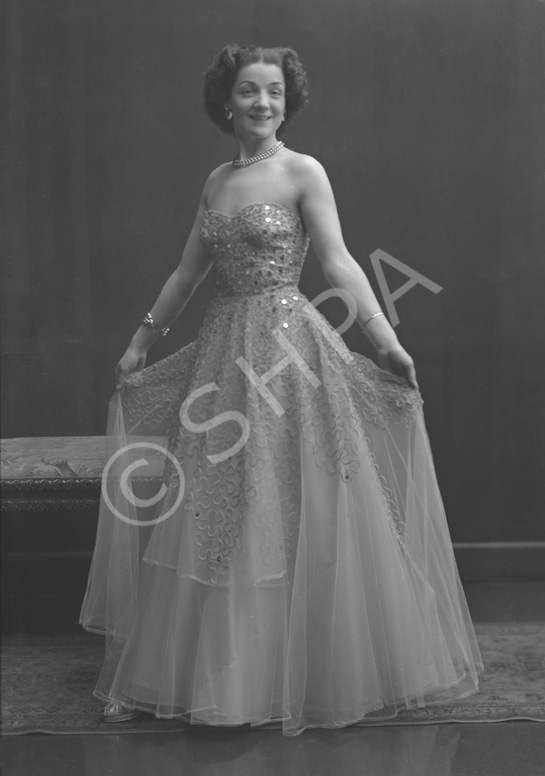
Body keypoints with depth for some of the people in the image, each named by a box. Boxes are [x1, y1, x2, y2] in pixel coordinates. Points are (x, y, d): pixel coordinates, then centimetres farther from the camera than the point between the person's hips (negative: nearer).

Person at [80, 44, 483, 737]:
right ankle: (219, 669, 22)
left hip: (288, 342, -5)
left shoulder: (303, 172, -3)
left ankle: (304, 669, 13)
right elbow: (188, 272, 20)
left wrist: (383, 333, -26)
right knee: (213, 510, 8)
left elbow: (338, 263, -13)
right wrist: (142, 340, 23)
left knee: (290, 510, -3)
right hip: (224, 348, 6)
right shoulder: (216, 182, 14)